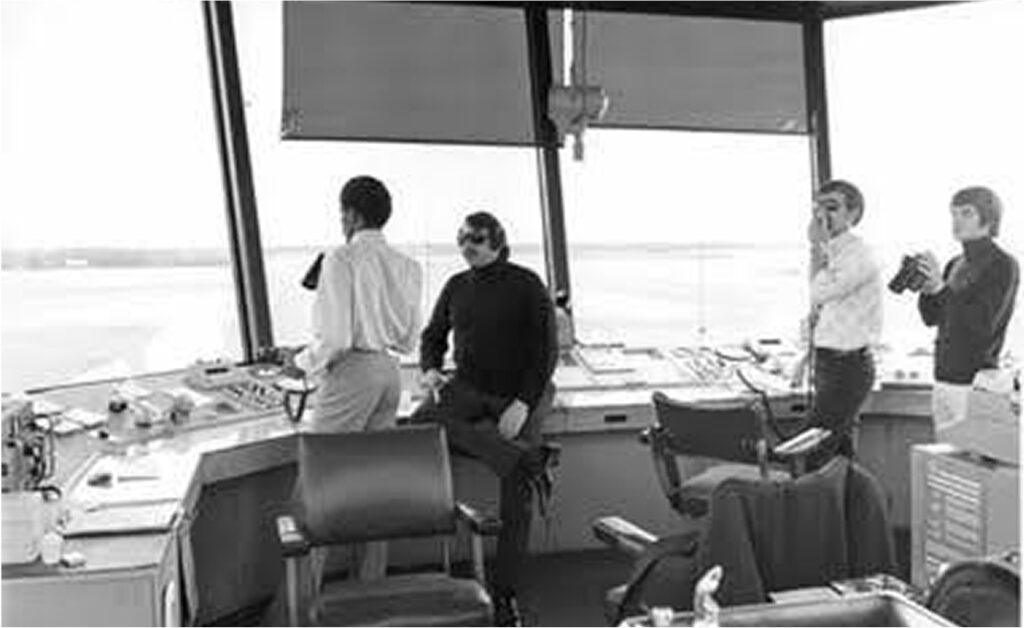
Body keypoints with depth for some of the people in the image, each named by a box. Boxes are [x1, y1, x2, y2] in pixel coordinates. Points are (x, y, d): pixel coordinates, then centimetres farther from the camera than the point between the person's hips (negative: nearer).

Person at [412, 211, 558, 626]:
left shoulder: (526, 285, -7)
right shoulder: (457, 286, 8)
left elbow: (546, 349, -10)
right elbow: (433, 335, 16)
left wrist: (522, 404, -20)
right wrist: (430, 370, -6)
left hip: (519, 393, -4)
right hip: (468, 388, 4)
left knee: (518, 494, -11)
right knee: (419, 425, -28)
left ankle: (505, 593, 2)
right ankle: (527, 459, -28)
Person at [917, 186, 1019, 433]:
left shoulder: (1003, 265, -7)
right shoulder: (955, 264, 13)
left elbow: (983, 324, -16)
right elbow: (931, 318, 12)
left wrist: (941, 287, -20)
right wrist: (926, 289, -7)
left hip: (976, 384, -7)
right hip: (944, 379, 7)